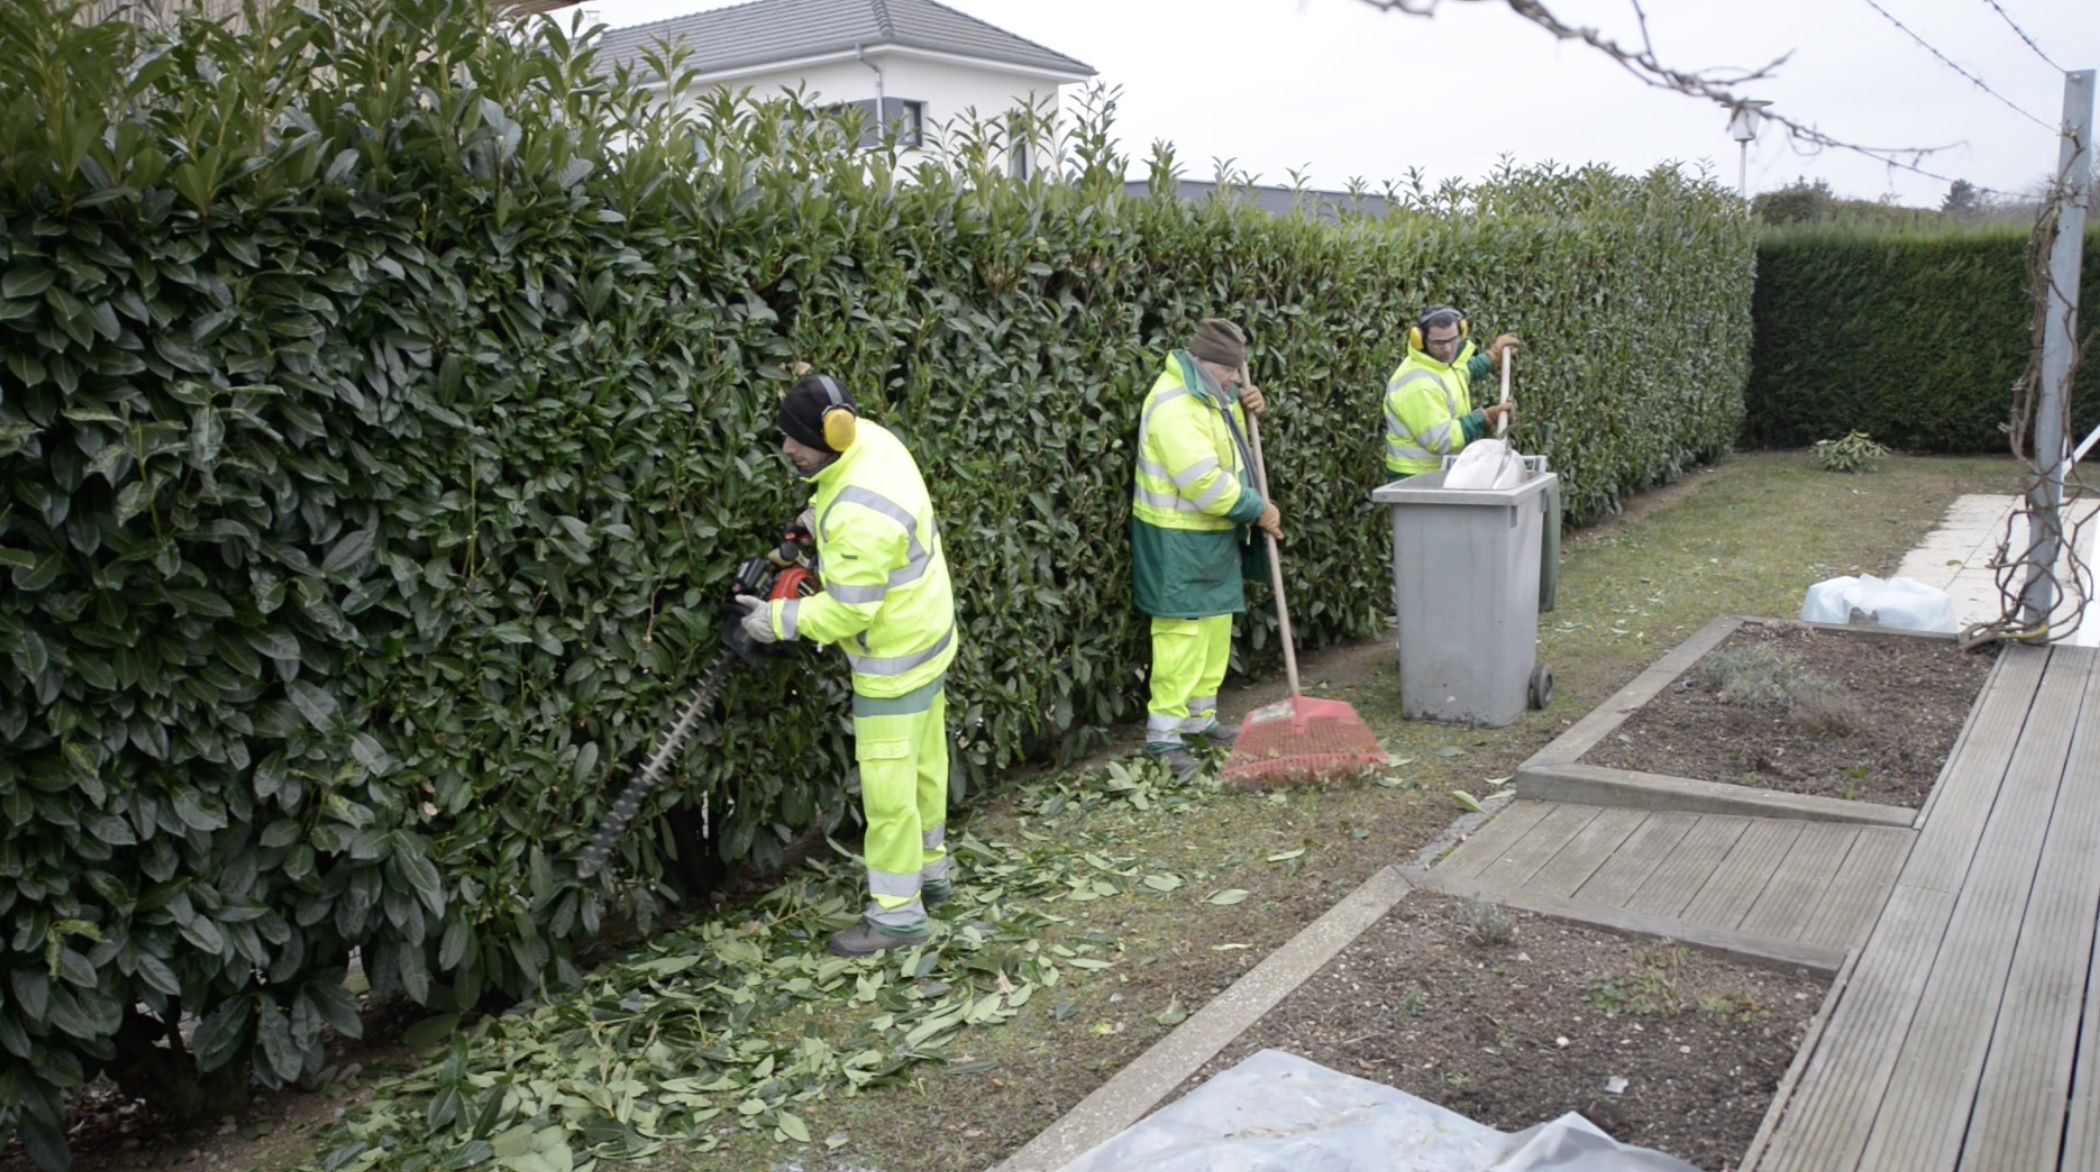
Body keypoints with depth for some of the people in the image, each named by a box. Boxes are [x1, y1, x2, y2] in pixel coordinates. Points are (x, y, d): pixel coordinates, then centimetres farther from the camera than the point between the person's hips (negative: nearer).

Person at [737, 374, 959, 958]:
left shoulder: (861, 518, -34)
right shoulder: (869, 437, -6)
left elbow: (849, 610, -27)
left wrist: (780, 619, -15)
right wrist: (817, 519, 2)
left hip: (896, 658, -10)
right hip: (927, 634, 10)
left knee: (887, 782, 0)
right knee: (923, 763, 21)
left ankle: (898, 913, 13)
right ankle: (929, 872, 38)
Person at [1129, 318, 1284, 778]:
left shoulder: (1209, 393, 9)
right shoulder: (1174, 405, -22)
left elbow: (1227, 437, 26)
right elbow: (1205, 483, -27)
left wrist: (1245, 407, 4)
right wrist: (1258, 510, -17)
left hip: (1214, 533, 10)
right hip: (1178, 539, -10)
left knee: (1215, 627, 16)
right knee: (1181, 632, -7)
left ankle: (1200, 717, 28)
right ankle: (1163, 733, 1)